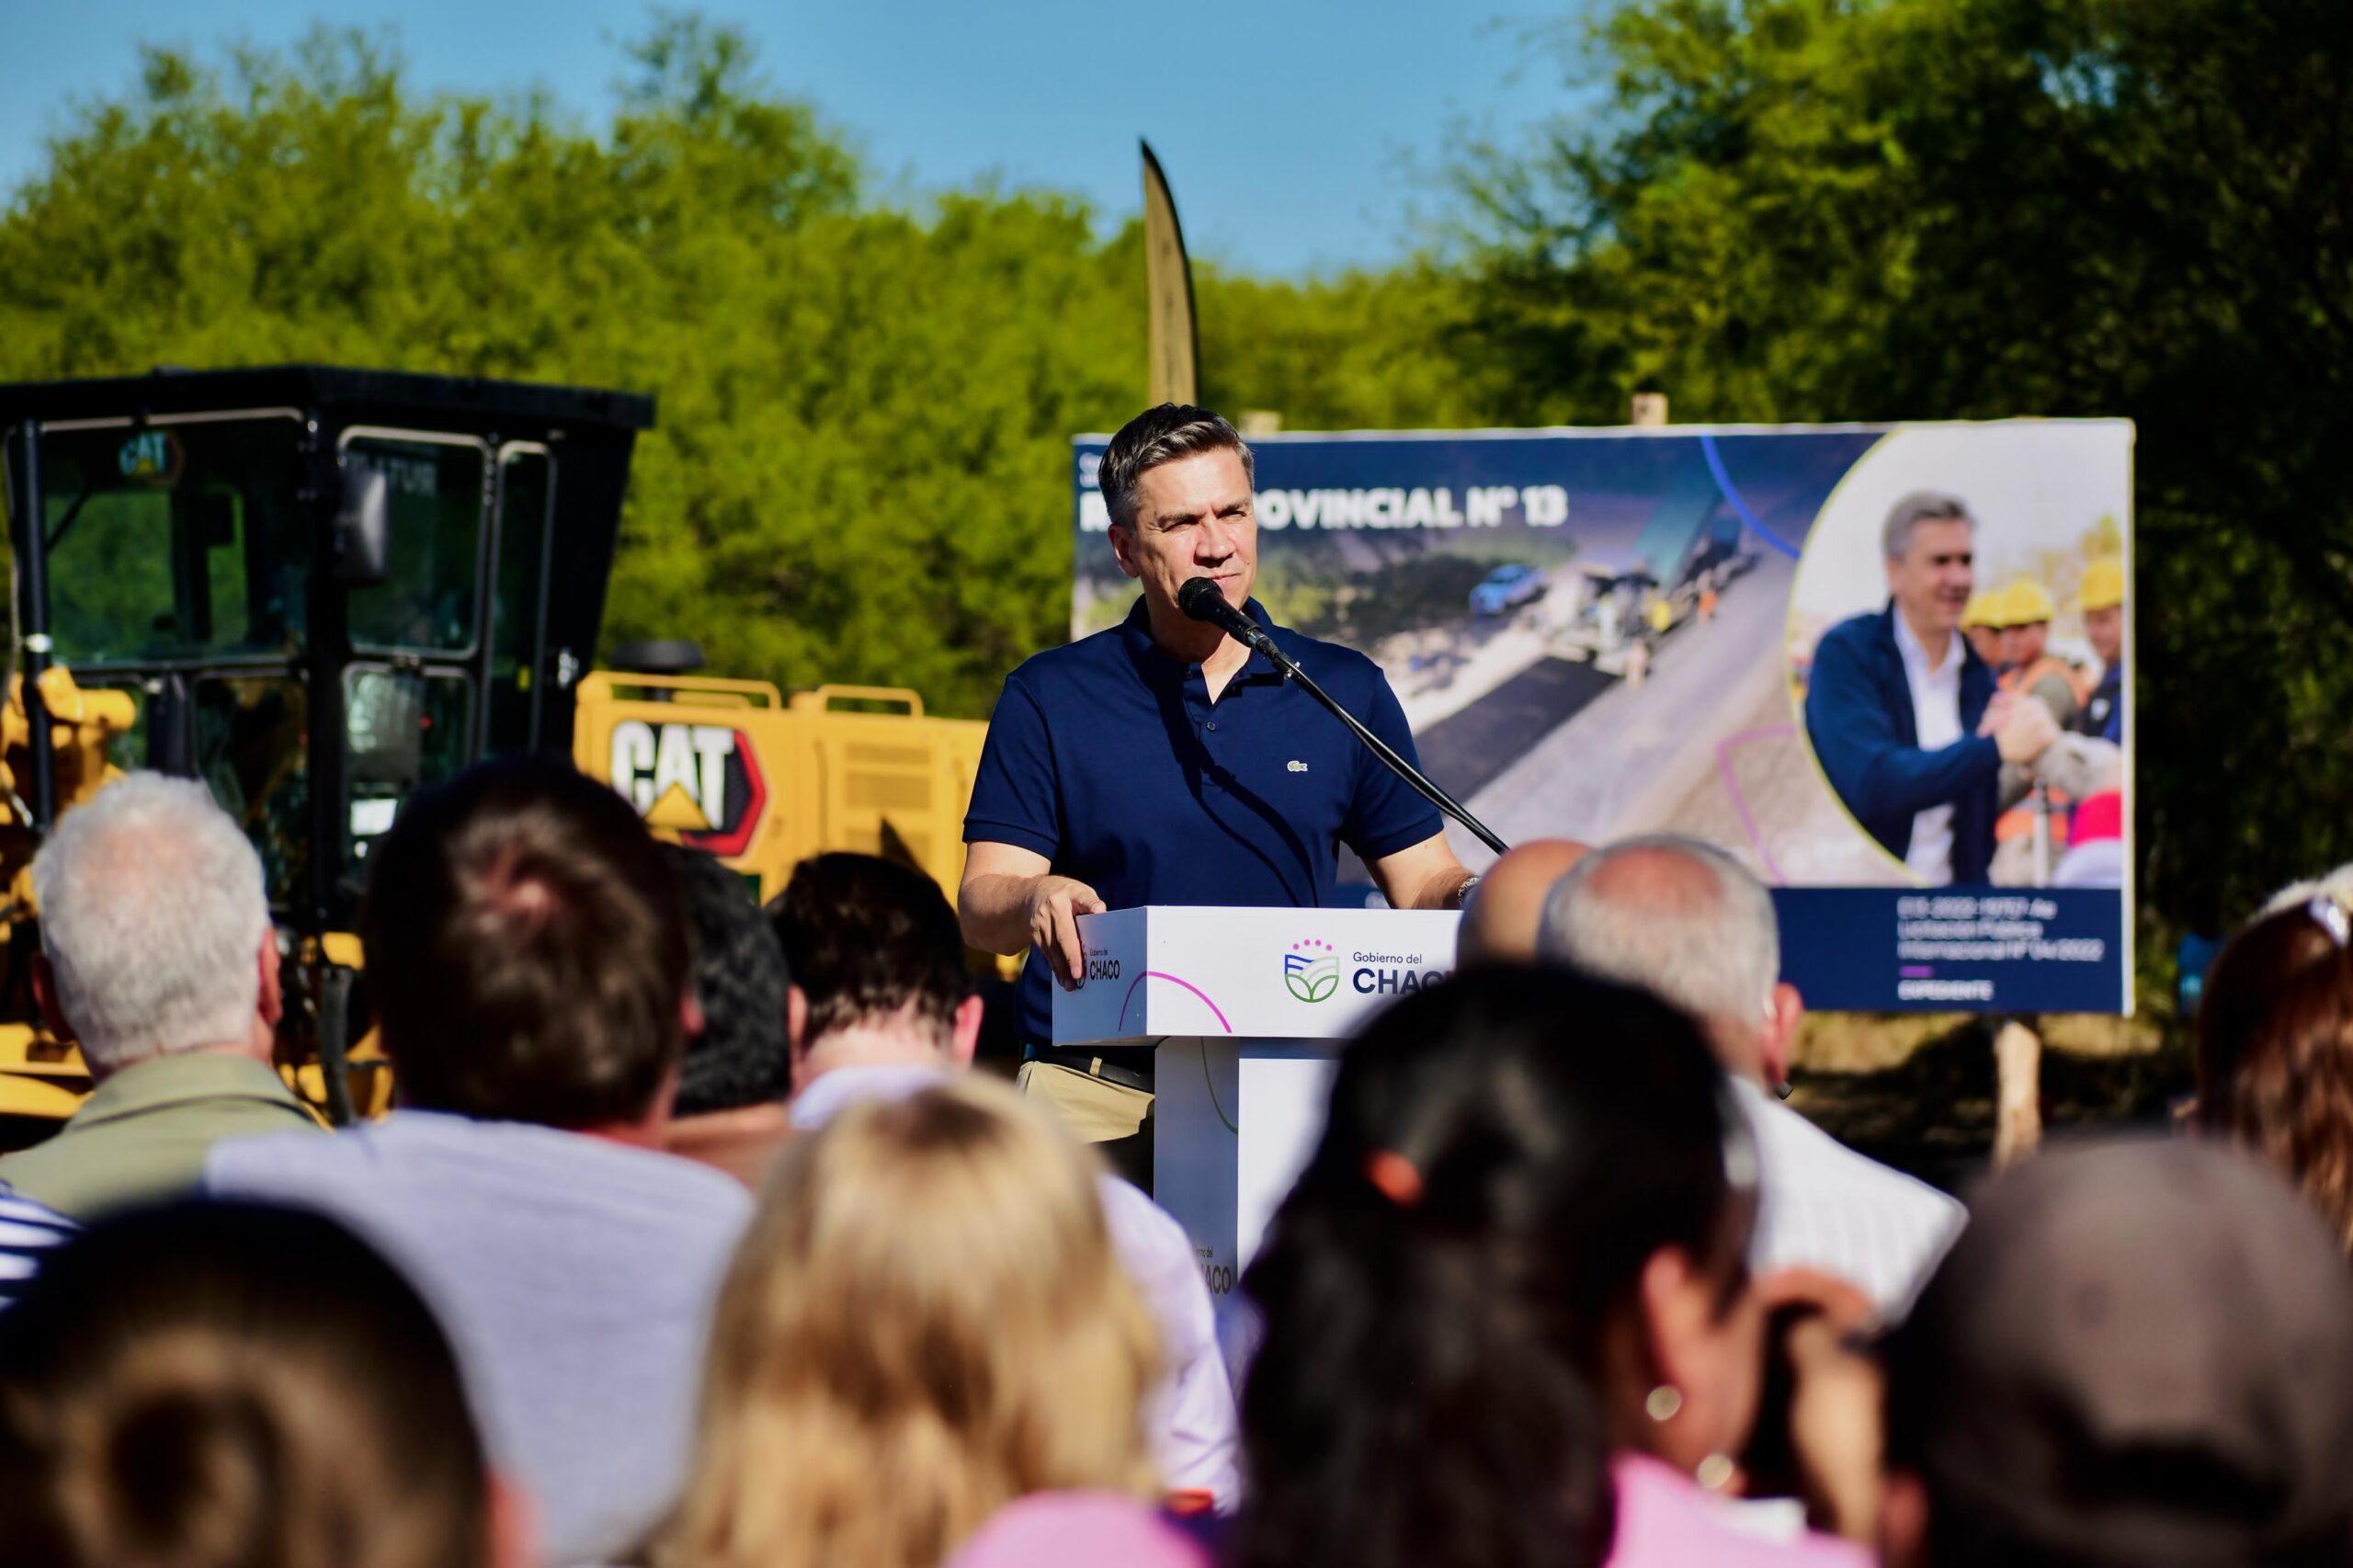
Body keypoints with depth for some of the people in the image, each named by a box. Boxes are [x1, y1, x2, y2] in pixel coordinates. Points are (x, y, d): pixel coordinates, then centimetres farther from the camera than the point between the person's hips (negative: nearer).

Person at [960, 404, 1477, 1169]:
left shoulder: (1344, 690, 13)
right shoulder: (1050, 697, 7)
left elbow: (1423, 882, 15)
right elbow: (980, 910, 1)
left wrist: (1480, 901, -9)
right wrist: (1035, 902, -23)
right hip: (1098, 1097, -1)